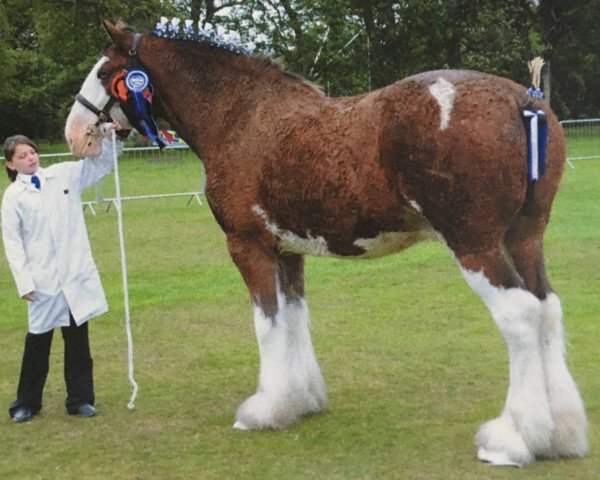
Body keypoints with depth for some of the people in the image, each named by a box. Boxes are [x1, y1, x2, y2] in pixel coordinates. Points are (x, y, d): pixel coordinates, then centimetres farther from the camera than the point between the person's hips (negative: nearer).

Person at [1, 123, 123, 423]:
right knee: (38, 341, 7)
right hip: (43, 280, -2)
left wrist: (108, 136, -7)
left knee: (77, 339, 10)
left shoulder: (64, 174, 5)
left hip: (76, 274, 2)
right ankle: (26, 403, 22)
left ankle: (80, 399, 21)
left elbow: (101, 164, 11)